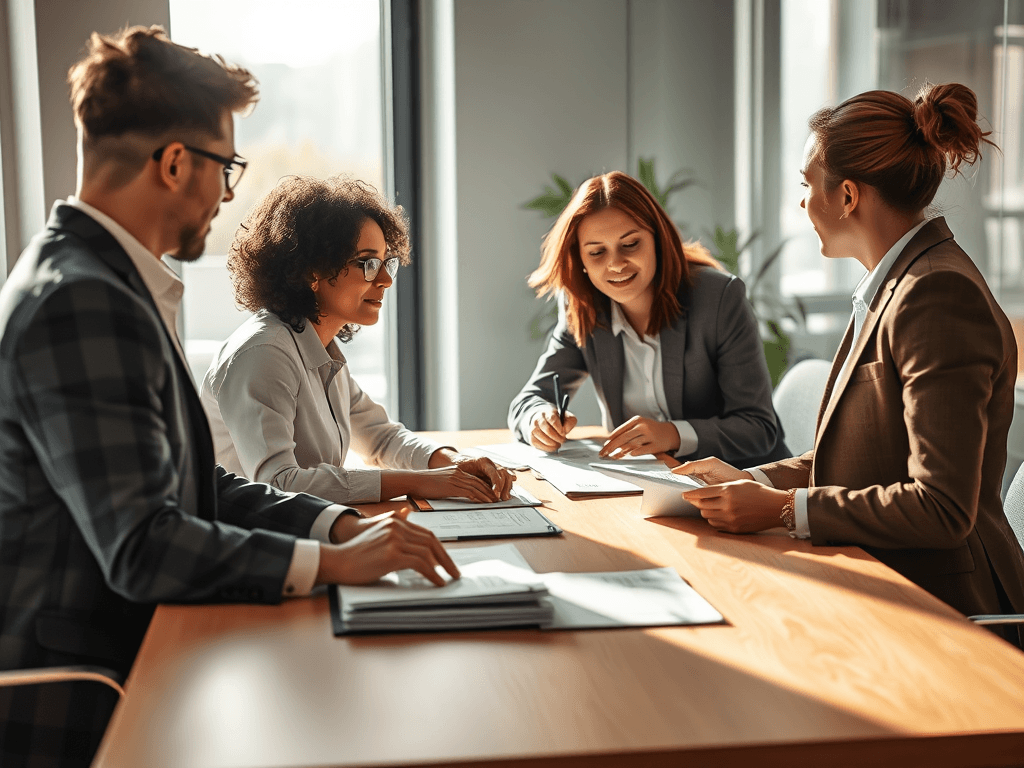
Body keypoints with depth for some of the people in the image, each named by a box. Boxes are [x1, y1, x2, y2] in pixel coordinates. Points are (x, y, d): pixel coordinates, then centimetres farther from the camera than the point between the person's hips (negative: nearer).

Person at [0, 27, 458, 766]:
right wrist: (332, 562, -18)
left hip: (128, 663, 9)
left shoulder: (109, 282, 11)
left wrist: (342, 523, 0)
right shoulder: (79, 302, -20)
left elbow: (200, 486, 12)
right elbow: (140, 546, -25)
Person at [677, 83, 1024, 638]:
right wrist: (755, 481, 8)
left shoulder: (939, 297, -20)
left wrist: (785, 508, -19)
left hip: (940, 609, -9)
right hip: (882, 588, 9)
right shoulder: (897, 285, 12)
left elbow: (942, 508, -24)